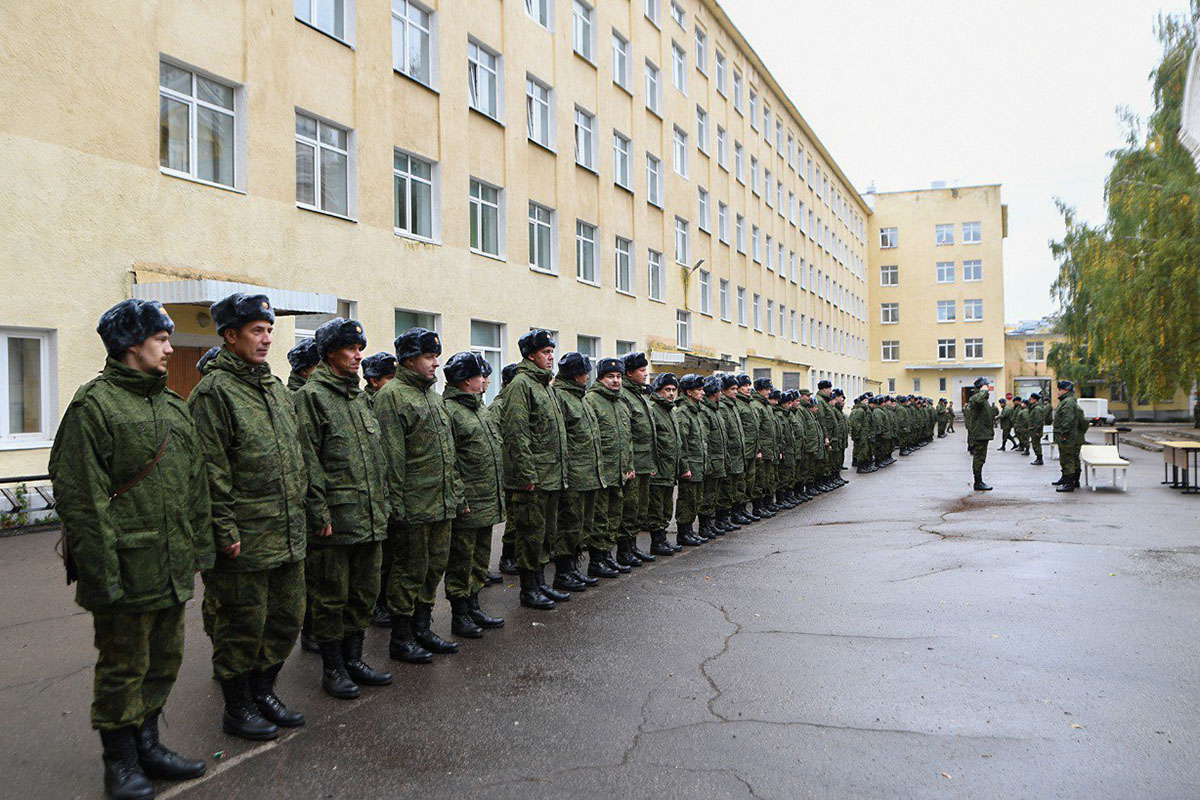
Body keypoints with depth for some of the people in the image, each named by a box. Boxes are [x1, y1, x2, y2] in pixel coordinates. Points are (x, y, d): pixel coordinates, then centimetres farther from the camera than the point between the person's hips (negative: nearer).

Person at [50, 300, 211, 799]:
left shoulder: (173, 406, 13)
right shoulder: (94, 405, -11)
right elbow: (81, 497, -15)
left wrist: (199, 546, 14)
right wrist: (101, 570, -17)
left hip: (173, 569, 7)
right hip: (127, 569, -7)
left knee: (164, 660, 17)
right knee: (123, 666, 7)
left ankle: (146, 744, 33)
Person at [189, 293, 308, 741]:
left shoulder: (277, 389, 14)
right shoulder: (214, 392, -11)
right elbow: (211, 470, -15)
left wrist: (301, 511, 16)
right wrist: (226, 532, -17)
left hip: (288, 535, 8)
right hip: (245, 541, -8)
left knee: (287, 617, 16)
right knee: (243, 624, 5)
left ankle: (263, 691, 34)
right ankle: (238, 708, 23)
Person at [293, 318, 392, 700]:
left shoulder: (359, 396, 16)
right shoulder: (311, 396, -7)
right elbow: (308, 460, -13)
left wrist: (383, 503, 16)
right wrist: (320, 512, -17)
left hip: (370, 518, 8)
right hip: (335, 519, -8)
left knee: (365, 593, 15)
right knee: (331, 597, 4)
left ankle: (353, 658, 28)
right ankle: (333, 668, 17)